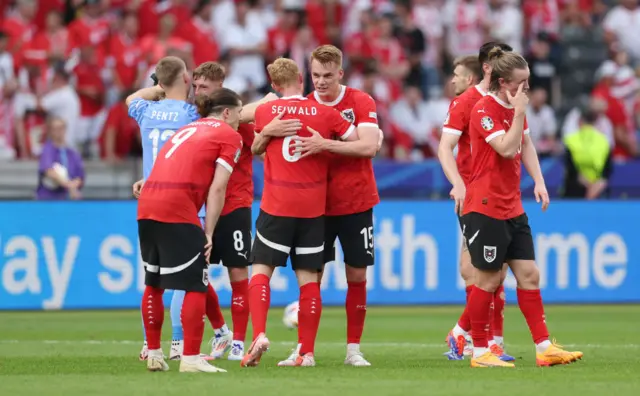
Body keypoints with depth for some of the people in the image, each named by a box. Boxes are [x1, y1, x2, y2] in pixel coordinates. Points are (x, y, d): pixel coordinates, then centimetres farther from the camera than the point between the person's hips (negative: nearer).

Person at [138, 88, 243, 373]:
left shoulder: (188, 128, 27)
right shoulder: (229, 136, 5)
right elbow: (217, 189, -2)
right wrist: (208, 233, -1)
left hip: (147, 206, 7)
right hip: (178, 210, -7)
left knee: (154, 283, 16)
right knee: (196, 285, -2)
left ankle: (154, 355, 21)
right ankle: (190, 359, -5)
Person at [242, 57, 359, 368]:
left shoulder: (264, 112, 1)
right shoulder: (325, 113, 0)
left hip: (276, 206, -1)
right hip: (313, 209, 1)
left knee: (262, 270, 5)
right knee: (309, 278, 4)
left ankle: (259, 334, -16)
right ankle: (307, 352, 2)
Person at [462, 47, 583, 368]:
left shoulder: (515, 108, 10)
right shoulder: (484, 110, -16)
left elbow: (525, 144, 20)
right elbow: (506, 148, -24)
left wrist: (539, 181, 9)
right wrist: (519, 113, -22)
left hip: (512, 207, 8)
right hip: (485, 207, -8)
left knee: (529, 274, 5)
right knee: (487, 279, -2)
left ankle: (544, 347, 7)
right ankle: (479, 352, 8)